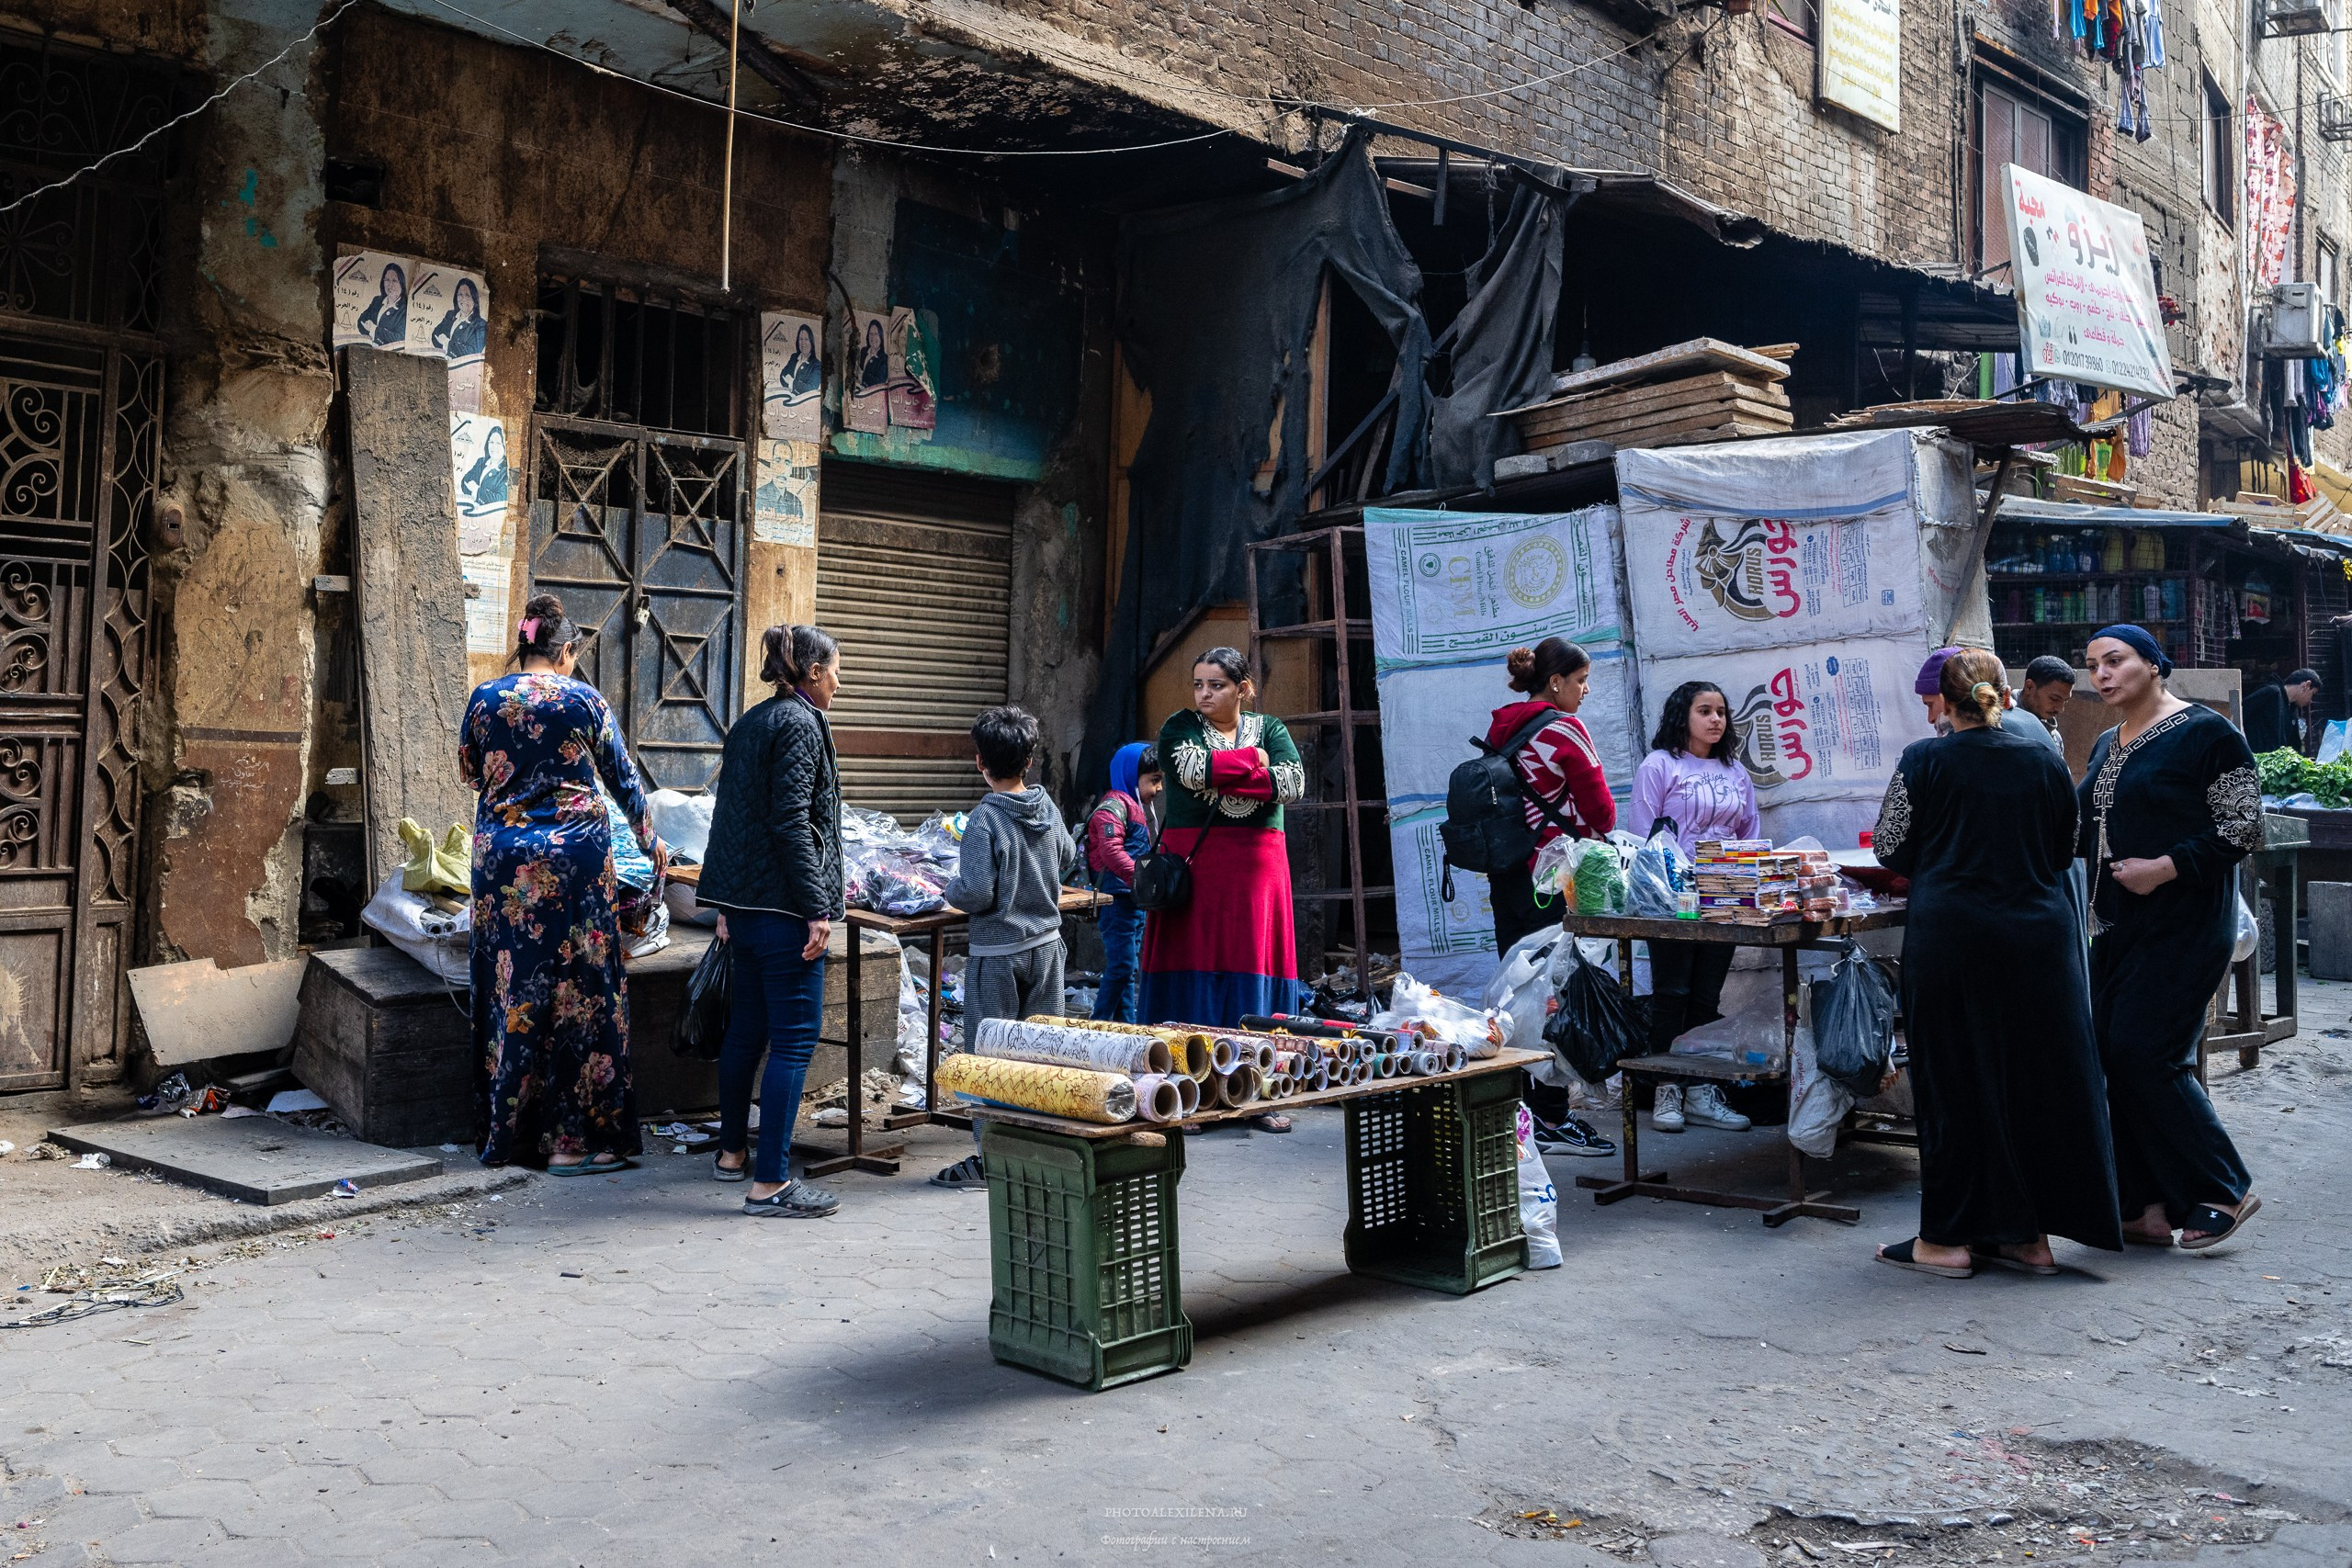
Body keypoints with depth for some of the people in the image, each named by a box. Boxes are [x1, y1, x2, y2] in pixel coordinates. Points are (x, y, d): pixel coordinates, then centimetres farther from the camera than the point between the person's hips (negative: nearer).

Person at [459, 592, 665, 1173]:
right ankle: (572, 1136, 3)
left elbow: (469, 769, 18)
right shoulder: (584, 699, -1)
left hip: (502, 852, 3)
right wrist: (650, 841, 22)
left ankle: (511, 1133, 15)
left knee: (511, 987, 8)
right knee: (578, 987, 2)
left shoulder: (485, 698, 4)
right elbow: (622, 777, 8)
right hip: (574, 851, -2)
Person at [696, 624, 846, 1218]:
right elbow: (792, 823, -19)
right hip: (783, 904, -10)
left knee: (745, 1028, 19)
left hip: (743, 901, 10)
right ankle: (770, 1182, -6)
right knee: (795, 1037, -6)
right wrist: (816, 908, -18)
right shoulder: (800, 724, -11)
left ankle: (732, 1151, 31)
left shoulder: (748, 723, 16)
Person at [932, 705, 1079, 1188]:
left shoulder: (985, 819, -19)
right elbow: (1067, 859, 19)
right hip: (1046, 944, 6)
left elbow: (975, 893, -22)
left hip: (998, 953, -6)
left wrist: (950, 888, -2)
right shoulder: (1047, 807, 1)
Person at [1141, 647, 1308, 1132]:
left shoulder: (1270, 729, 11)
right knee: (1192, 970, -5)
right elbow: (1192, 769, -16)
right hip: (1192, 864, -2)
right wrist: (1253, 761, -5)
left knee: (1254, 966, 0)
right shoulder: (1180, 727, 6)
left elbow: (1294, 783, -7)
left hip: (1255, 864, 2)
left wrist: (1218, 774, -12)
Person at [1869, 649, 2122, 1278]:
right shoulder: (2044, 761, 4)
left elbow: (1892, 852, 0)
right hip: (2040, 937, 3)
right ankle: (2028, 1233, 18)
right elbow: (2065, 852, 13)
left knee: (1953, 1084, 5)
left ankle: (1947, 1238, 11)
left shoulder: (1923, 761, -6)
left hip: (1951, 937, -3)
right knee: (2035, 1079, 11)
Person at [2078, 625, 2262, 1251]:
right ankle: (2149, 1206, 12)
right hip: (2117, 927, 8)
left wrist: (2164, 868, -20)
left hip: (2184, 926, -8)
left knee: (2144, 1053, -12)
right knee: (2114, 1054, 4)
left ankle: (2222, 1190, 5)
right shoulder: (2107, 746, 16)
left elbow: (2244, 827, -13)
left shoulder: (2204, 732, -9)